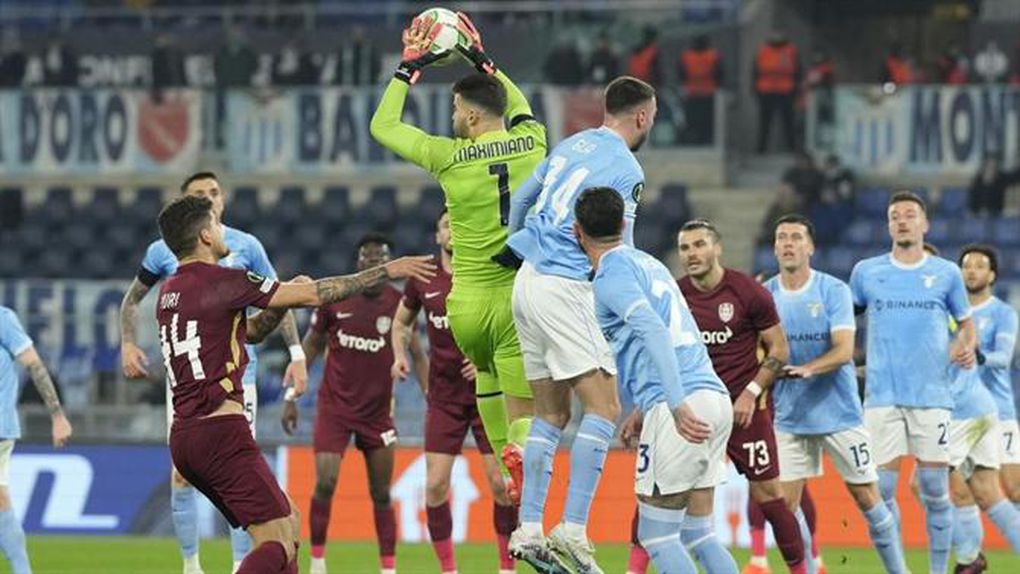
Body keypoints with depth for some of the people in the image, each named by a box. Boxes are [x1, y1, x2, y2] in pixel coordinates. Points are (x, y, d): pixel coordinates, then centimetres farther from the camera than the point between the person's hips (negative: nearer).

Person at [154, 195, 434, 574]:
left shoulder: (169, 292, 17)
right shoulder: (221, 281, -10)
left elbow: (248, 332, 28)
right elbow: (314, 296, -9)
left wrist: (286, 299, 11)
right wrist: (386, 272, -1)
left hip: (185, 436, 9)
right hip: (220, 432, -9)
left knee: (287, 523, 18)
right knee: (278, 542, -11)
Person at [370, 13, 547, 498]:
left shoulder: (450, 157, -7)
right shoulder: (532, 143, 0)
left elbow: (382, 126, 9)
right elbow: (519, 106, 27)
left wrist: (408, 67, 15)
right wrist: (480, 59, 33)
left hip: (469, 306, 0)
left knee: (487, 373, 32)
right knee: (522, 415, -1)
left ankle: (507, 464, 28)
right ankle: (519, 454, -35)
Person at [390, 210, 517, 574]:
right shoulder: (423, 279, 2)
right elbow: (401, 322, 20)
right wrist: (401, 355, 3)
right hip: (444, 398, 3)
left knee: (501, 482, -7)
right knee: (435, 485, -5)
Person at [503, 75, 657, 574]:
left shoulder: (572, 145, 14)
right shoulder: (626, 169, -9)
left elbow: (520, 199, 25)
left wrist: (511, 245, 41)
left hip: (527, 280, 8)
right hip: (565, 287, -8)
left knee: (551, 413, 12)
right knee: (603, 408, -8)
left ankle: (528, 529, 7)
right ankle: (573, 529, -18)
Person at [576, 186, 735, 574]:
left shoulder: (611, 273, -4)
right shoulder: (649, 263, 22)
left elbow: (653, 331, -20)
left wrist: (677, 406, -27)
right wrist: (646, 409, 34)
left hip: (683, 403, -8)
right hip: (714, 395, 8)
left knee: (656, 535, -1)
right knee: (696, 533, 13)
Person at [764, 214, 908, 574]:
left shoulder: (834, 290, -7)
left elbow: (843, 351, -16)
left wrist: (807, 368, -32)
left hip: (840, 412, -3)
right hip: (790, 418, 3)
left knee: (866, 498, 2)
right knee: (785, 504, -3)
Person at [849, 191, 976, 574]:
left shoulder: (946, 273, 7)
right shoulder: (866, 272, 8)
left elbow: (966, 324, 16)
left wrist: (965, 347, -5)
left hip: (931, 395, 0)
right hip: (882, 395, 1)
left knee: (935, 491, -1)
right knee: (882, 490, -4)